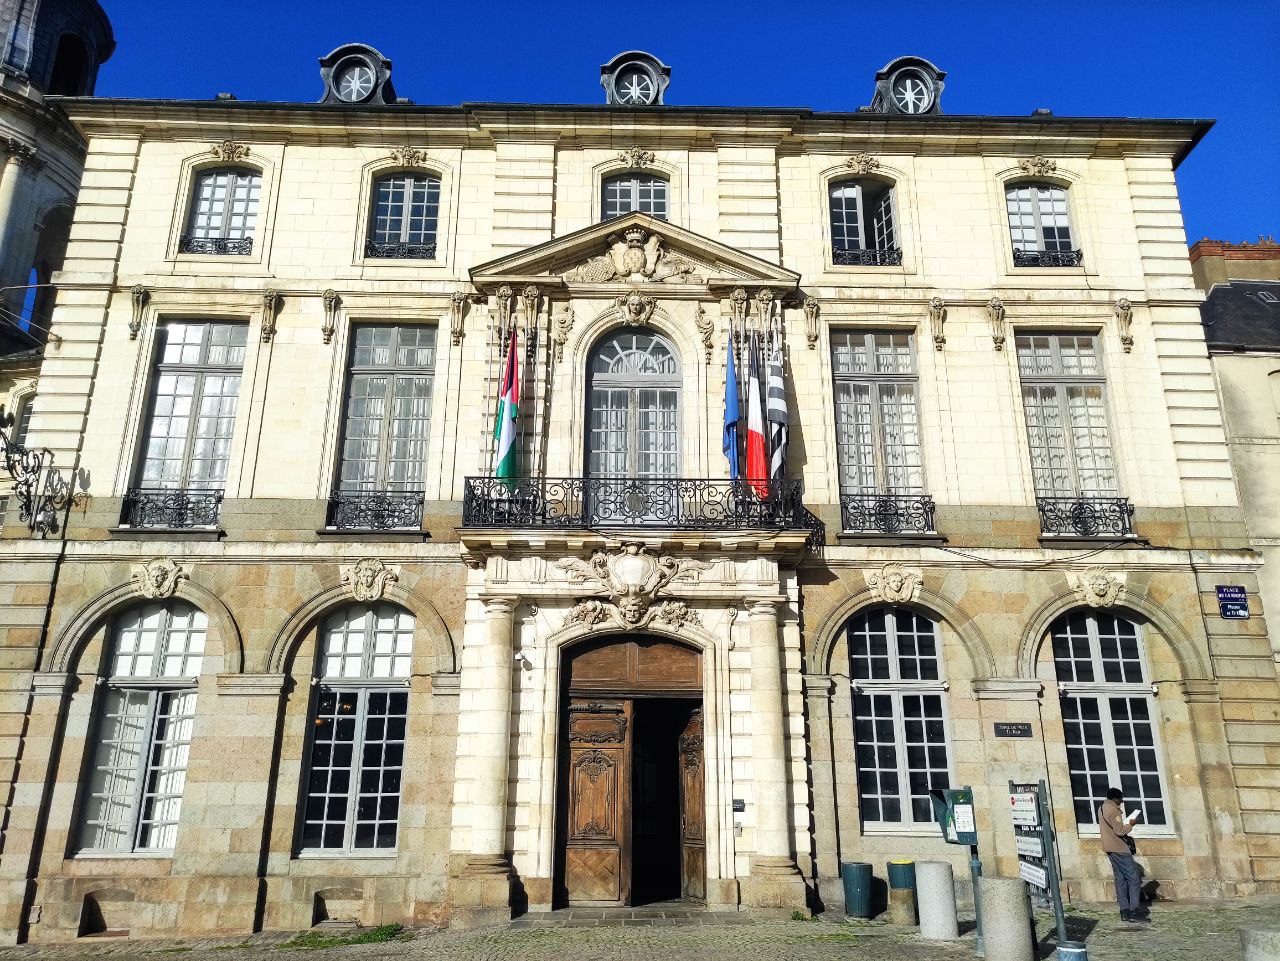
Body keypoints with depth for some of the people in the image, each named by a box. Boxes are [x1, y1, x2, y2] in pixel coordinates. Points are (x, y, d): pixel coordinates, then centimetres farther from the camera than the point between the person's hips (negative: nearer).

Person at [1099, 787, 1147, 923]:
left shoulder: (1102, 808, 14)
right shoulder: (1113, 810, -16)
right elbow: (1119, 831, -19)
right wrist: (1130, 824, -4)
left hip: (1110, 848, 9)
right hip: (1119, 848, -9)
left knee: (1120, 879, 8)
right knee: (1134, 878, -6)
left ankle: (1124, 912, 6)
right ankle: (1134, 912, -10)